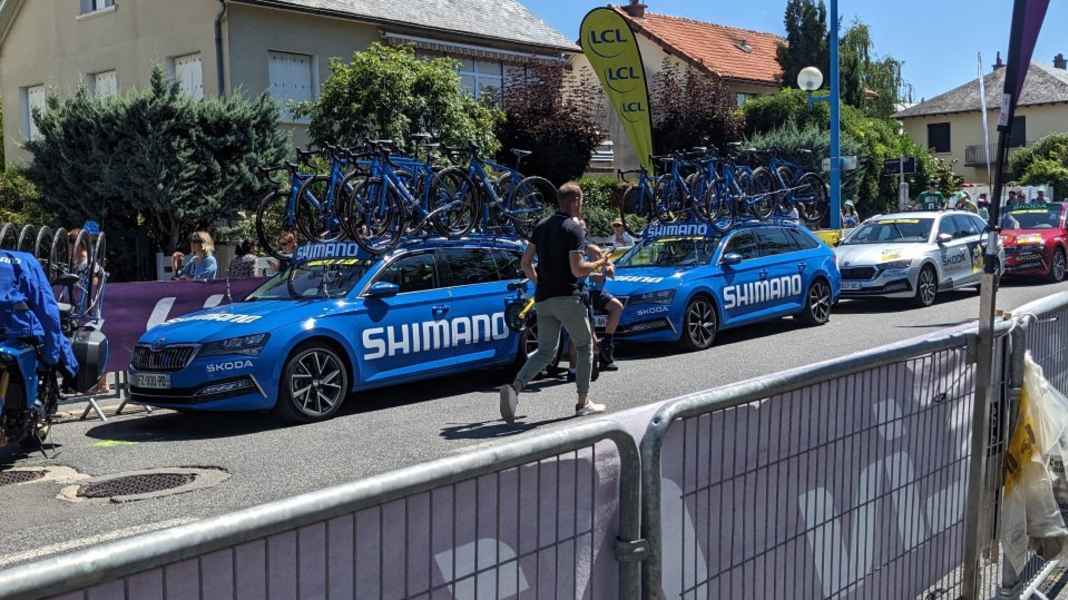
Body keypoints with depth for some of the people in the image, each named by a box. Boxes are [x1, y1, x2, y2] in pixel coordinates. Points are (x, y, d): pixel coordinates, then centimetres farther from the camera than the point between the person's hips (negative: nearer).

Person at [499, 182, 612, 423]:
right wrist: (599, 264, -1)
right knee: (585, 346, 11)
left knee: (545, 352, 10)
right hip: (567, 297, -6)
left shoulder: (542, 227, 12)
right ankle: (583, 403, 15)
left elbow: (525, 263, 11)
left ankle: (514, 387, -14)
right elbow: (577, 269, -18)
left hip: (543, 299, 6)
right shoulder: (574, 229, -10)